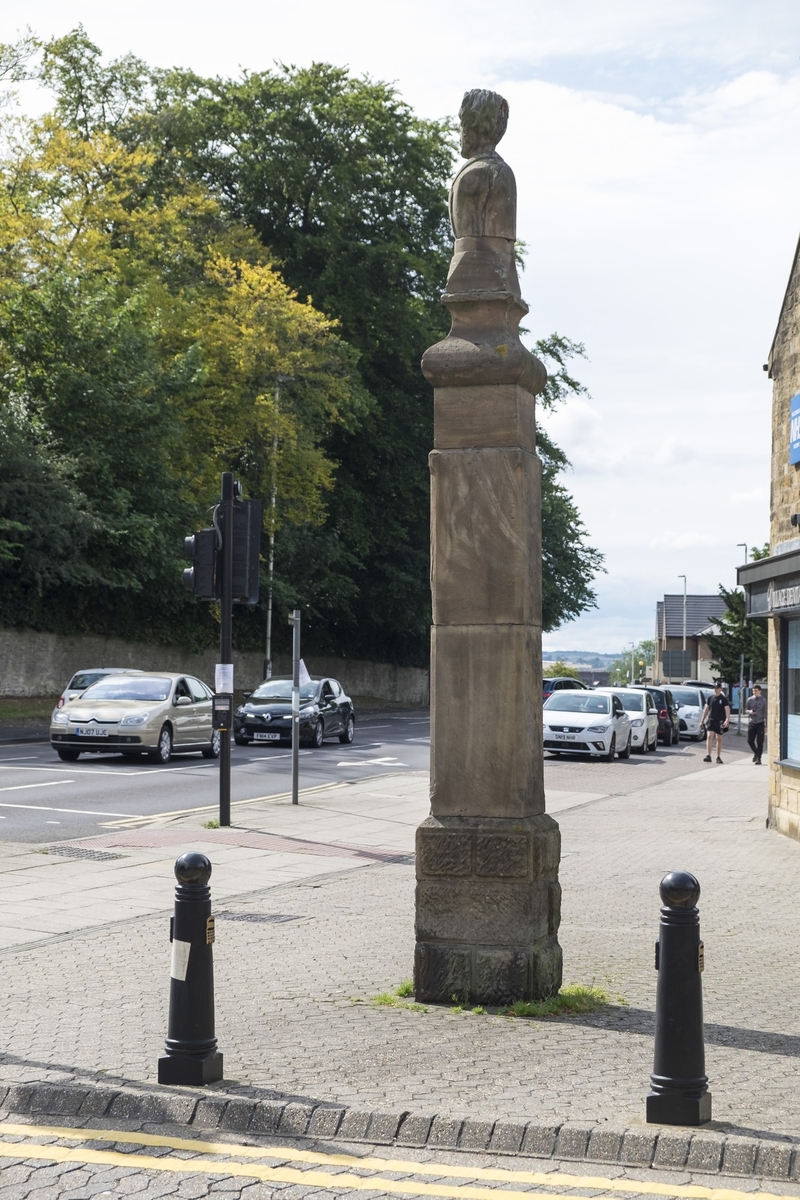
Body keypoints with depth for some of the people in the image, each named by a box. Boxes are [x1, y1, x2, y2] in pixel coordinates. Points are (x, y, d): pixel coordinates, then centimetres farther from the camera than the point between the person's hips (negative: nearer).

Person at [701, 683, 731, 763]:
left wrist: (727, 720, -26)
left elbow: (727, 710, -10)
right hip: (710, 720, 1)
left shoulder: (724, 699, -1)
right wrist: (702, 720, 12)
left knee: (719, 739, 7)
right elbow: (706, 709, 14)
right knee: (709, 736, -14)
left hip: (720, 721, -1)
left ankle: (718, 757, 16)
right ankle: (708, 756, -19)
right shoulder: (710, 698, 8)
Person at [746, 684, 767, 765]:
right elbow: (746, 709, 12)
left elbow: (765, 713, -1)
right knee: (750, 740, 2)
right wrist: (749, 711, -13)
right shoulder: (750, 700, 4)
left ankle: (758, 758, 6)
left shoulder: (763, 701, -3)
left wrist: (766, 725, -5)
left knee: (760, 742, -1)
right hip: (751, 723, 3)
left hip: (760, 723, -3)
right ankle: (756, 753, 28)